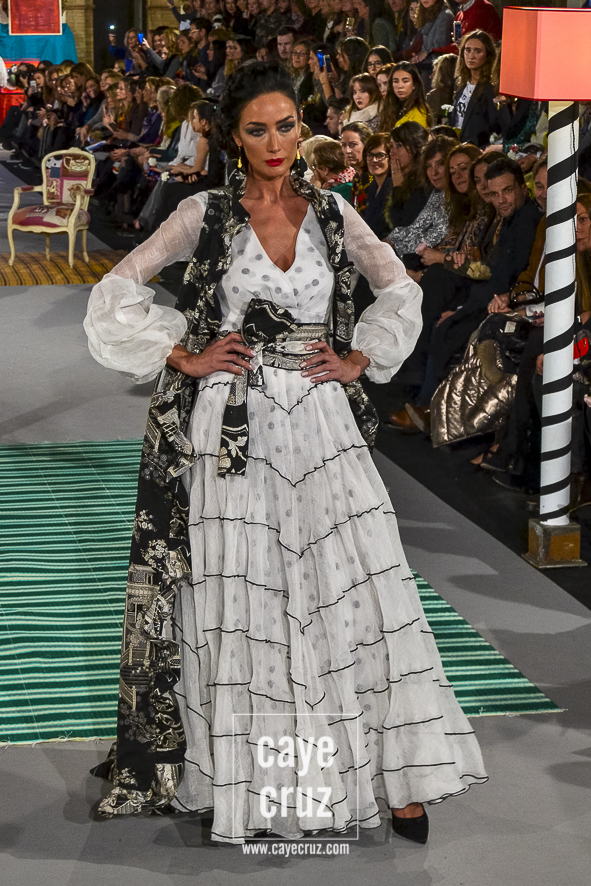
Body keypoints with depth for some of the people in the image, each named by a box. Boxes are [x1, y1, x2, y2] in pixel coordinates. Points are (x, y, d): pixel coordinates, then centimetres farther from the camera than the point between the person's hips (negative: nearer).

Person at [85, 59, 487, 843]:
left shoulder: (331, 212, 7)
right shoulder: (206, 215, 0)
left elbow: (400, 292, 17)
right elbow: (116, 295, 0)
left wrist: (360, 360, 5)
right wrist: (185, 357, -6)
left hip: (320, 420, 2)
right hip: (234, 426, -2)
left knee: (357, 585, -3)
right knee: (239, 595, 4)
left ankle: (396, 773, 4)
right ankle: (242, 776, 17)